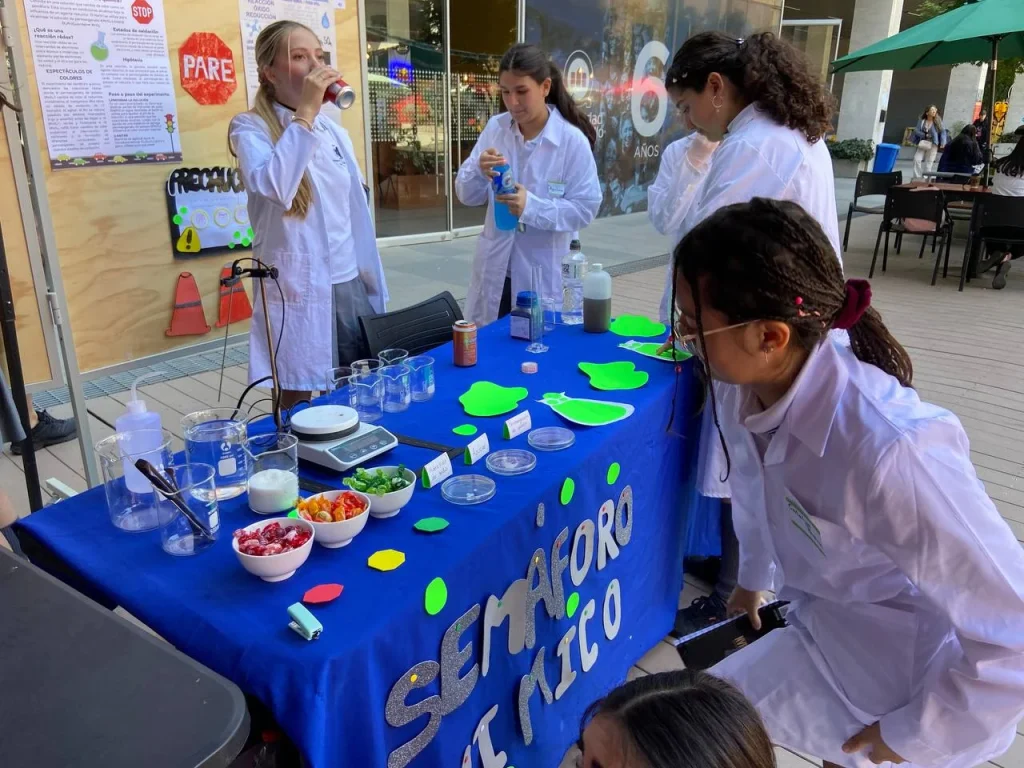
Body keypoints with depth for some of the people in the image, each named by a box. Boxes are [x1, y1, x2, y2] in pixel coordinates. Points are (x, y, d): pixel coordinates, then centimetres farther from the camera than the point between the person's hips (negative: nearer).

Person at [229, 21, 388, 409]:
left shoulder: (333, 130, 12)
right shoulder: (250, 127, -5)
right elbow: (274, 188, -27)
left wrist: (375, 287, 15)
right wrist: (305, 113, -20)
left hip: (349, 284, 6)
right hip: (295, 289, -5)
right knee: (296, 401, 3)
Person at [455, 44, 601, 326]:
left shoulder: (572, 140, -11)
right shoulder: (495, 128, 1)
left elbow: (586, 208, -11)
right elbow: (466, 195, 3)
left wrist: (532, 206, -25)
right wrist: (479, 171, -19)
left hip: (545, 274, -3)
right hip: (494, 270, 4)